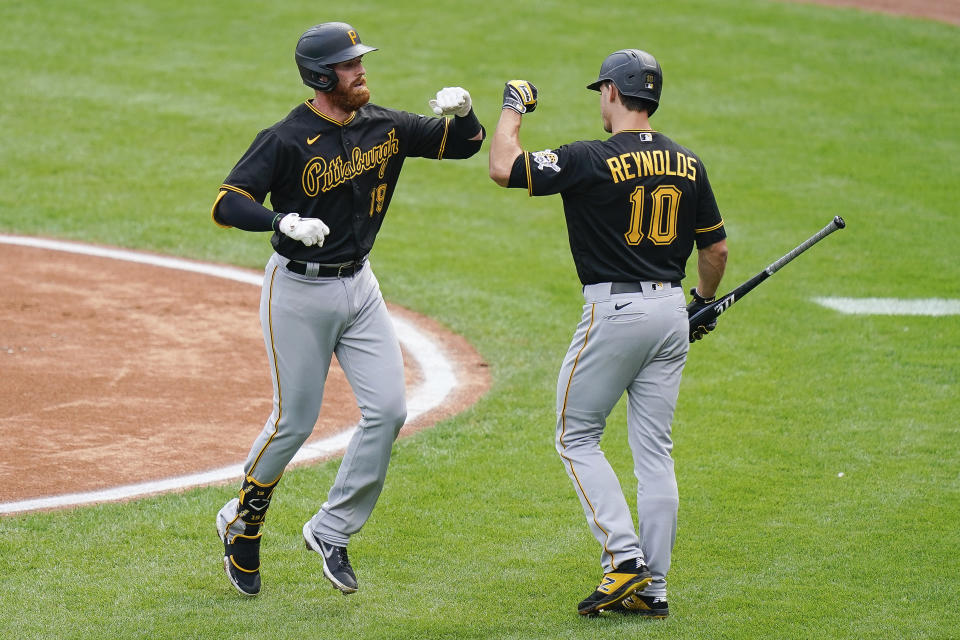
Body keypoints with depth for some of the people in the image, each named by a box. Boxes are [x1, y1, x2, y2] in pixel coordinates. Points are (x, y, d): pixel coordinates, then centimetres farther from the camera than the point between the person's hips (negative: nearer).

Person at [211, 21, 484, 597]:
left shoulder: (385, 127, 1)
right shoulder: (287, 140, -17)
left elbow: (463, 143, 7)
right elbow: (227, 204, -23)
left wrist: (462, 111, -16)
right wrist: (283, 221, -41)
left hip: (359, 286, 6)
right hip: (299, 291, -6)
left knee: (388, 410, -4)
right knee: (294, 421, 0)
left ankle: (332, 531, 10)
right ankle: (243, 522, 25)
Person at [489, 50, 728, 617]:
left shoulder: (594, 161, -14)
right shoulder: (687, 164, 5)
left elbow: (503, 167, -16)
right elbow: (716, 247, 12)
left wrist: (513, 106, 1)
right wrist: (703, 304, 29)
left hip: (615, 311, -6)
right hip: (671, 309, 6)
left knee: (577, 438, 8)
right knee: (654, 450, 9)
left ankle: (625, 557, -6)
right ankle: (652, 589, 10)